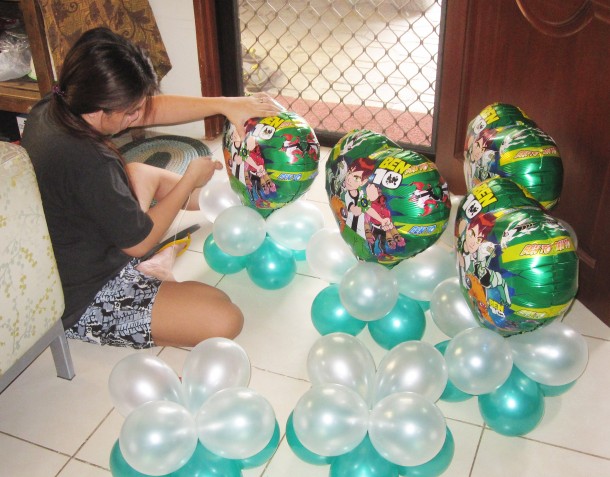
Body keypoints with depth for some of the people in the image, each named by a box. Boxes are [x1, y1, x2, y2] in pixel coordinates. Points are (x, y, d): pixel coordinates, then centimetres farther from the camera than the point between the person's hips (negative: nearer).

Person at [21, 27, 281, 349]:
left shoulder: (52, 108, -9)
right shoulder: (88, 163, -35)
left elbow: (153, 109, 0)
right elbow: (140, 242, -20)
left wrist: (225, 104, -6)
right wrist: (190, 179, -8)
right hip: (82, 302, -9)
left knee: (141, 174, 26)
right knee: (225, 320, -20)